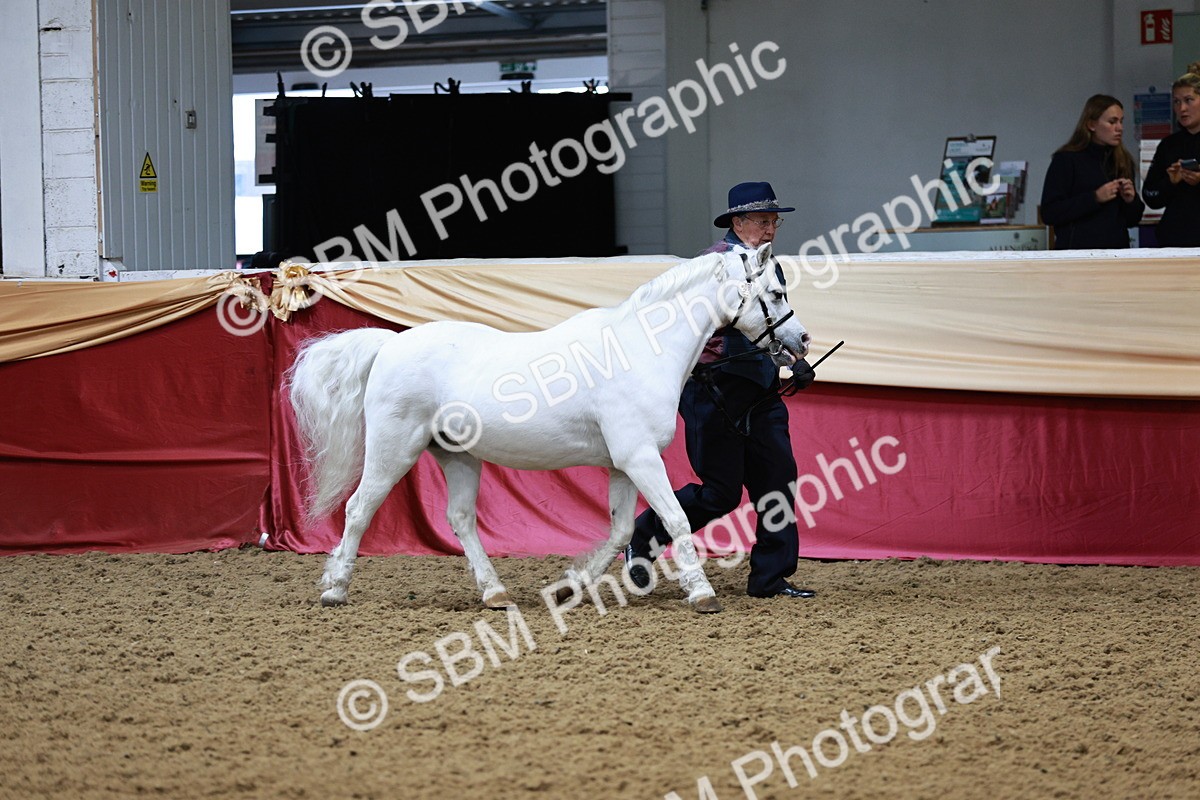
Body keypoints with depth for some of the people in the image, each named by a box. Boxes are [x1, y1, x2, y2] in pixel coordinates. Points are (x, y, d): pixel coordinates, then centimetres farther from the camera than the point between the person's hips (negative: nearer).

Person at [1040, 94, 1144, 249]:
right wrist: (1094, 198, -16)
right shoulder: (1066, 160, -2)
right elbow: (1049, 214, -10)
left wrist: (1130, 201, -3)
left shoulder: (1123, 161, 13)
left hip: (1116, 248, 5)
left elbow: (1133, 220, 19)